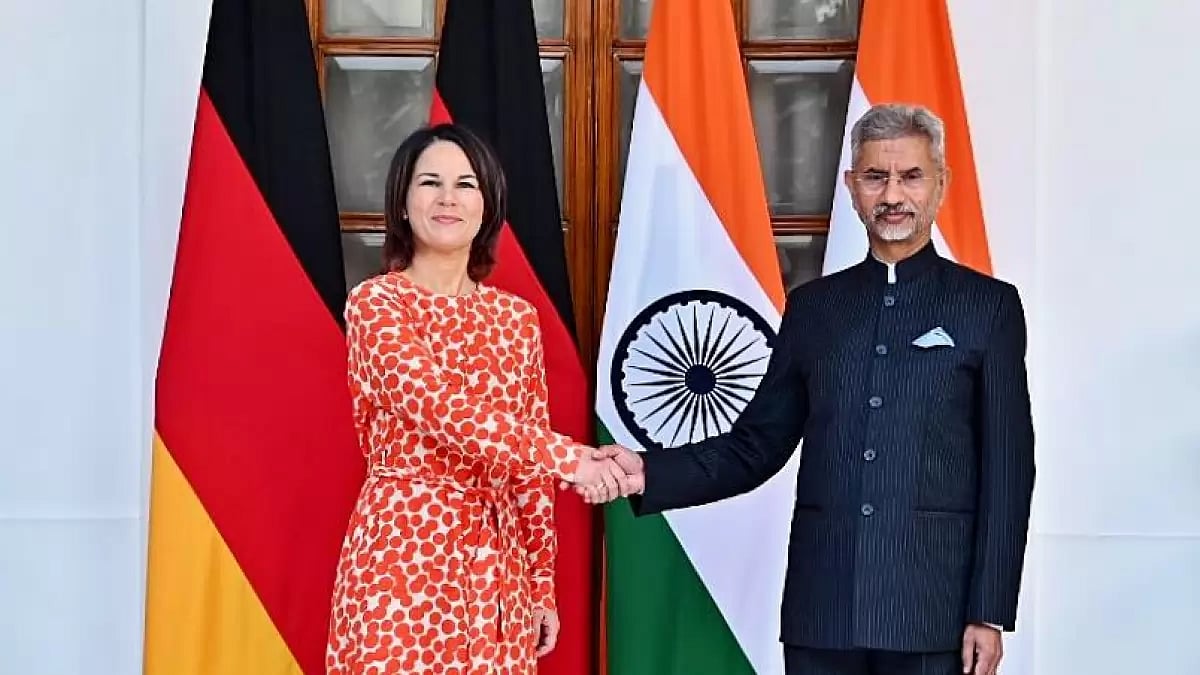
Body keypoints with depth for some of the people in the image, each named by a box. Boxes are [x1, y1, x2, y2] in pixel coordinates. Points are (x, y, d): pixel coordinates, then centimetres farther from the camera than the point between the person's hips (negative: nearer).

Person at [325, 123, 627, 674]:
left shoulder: (517, 317, 10)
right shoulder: (374, 303, -5)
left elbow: (529, 472, 13)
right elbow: (442, 408, -20)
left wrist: (542, 583, 11)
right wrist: (570, 458, -24)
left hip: (497, 564, 5)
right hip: (402, 554, -4)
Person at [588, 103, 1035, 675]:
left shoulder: (989, 305, 3)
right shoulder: (812, 305, 11)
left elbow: (1006, 471, 0)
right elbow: (756, 446, 9)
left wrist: (990, 612, -5)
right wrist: (648, 473, -6)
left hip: (933, 606, -2)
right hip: (821, 604, 3)